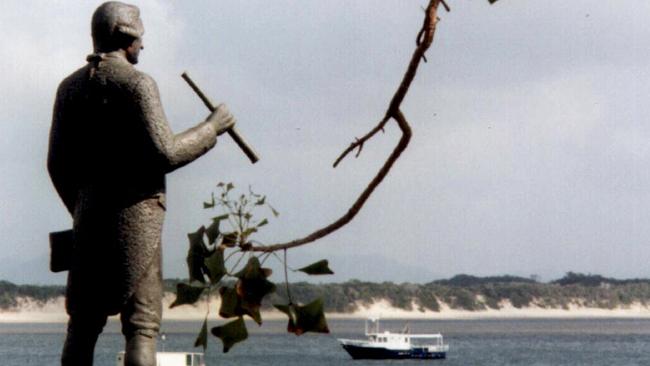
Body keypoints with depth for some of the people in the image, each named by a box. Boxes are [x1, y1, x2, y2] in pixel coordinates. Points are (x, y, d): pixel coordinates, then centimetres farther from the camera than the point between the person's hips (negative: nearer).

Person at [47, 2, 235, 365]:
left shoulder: (71, 86, 10)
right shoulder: (137, 83, -9)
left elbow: (58, 163, 13)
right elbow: (164, 154, -15)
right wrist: (211, 129, -2)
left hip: (89, 215, 6)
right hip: (135, 214, -6)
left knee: (84, 322, 10)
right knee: (142, 325, -4)